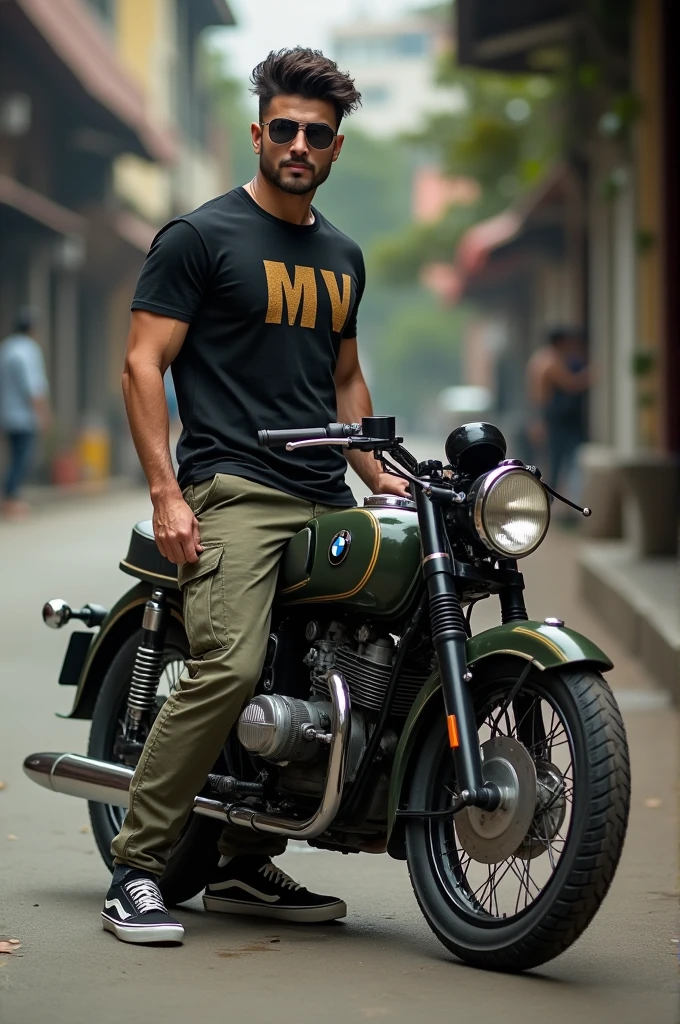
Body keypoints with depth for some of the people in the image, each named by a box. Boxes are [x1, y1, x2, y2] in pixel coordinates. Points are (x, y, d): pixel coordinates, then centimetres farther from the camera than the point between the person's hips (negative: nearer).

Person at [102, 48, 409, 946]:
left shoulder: (342, 257, 22)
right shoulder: (202, 235, 1)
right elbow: (143, 363, -4)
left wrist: (378, 475, 19)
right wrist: (166, 493, -13)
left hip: (326, 499, 7)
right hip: (233, 491, -7)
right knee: (229, 669, -25)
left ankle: (246, 868, 9)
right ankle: (135, 869, -14)